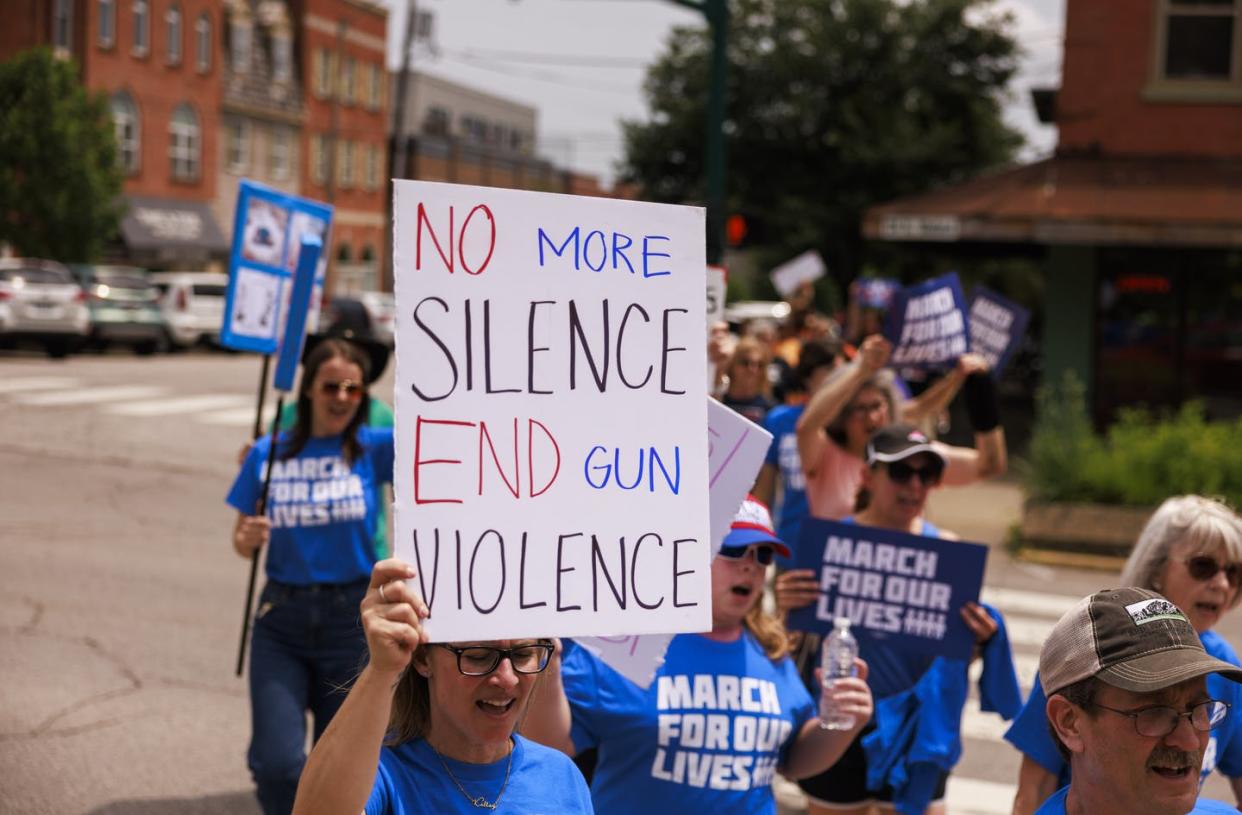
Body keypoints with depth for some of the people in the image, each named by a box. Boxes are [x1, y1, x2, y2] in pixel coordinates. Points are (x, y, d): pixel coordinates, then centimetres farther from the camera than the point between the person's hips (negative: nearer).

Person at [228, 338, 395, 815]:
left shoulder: (373, 448, -2)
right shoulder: (269, 454, 2)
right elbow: (243, 544, 9)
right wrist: (247, 538, -13)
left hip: (353, 618, 0)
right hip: (282, 619, 0)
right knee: (278, 765, -13)